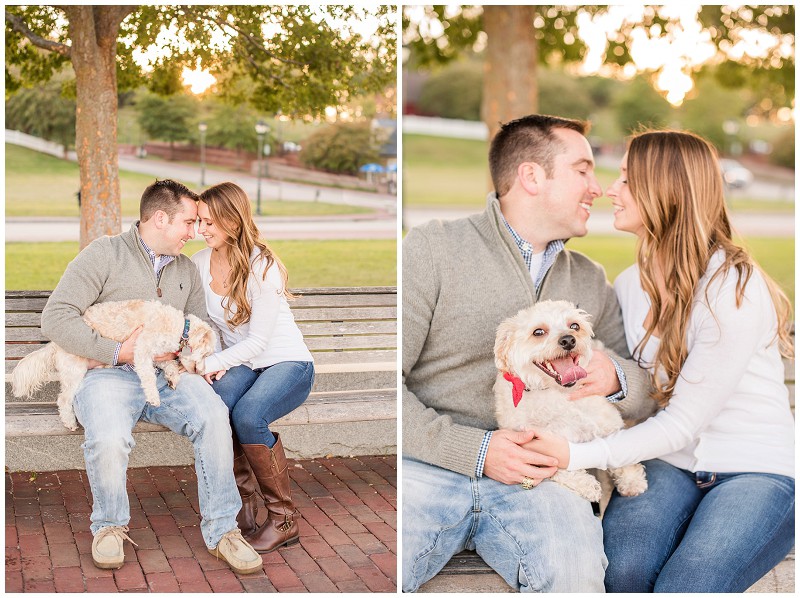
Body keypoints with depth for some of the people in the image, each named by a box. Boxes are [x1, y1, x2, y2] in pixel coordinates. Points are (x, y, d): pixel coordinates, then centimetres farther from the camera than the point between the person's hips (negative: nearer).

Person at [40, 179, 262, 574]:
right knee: (108, 439, -35)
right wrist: (119, 352, -16)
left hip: (167, 376, 4)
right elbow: (56, 318, -9)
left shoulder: (186, 270, 19)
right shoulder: (104, 254, -1)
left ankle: (221, 529, -16)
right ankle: (109, 526, -4)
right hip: (109, 375, -4)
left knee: (214, 415, -28)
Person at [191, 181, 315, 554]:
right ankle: (245, 499, -11)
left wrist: (208, 364, -27)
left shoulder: (262, 267, -17)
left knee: (248, 415, -35)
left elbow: (257, 341, -19)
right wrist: (212, 363, -13)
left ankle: (283, 520, -18)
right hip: (240, 364, 5)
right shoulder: (199, 264, 1)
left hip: (288, 363, -5)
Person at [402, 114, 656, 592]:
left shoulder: (591, 282, 18)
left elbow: (653, 396, 19)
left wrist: (617, 378, -6)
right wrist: (476, 450, -14)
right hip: (427, 466, -3)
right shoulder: (434, 248, 2)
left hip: (537, 479, 4)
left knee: (578, 578, -29)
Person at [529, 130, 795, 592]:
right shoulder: (630, 284, 6)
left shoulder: (734, 289, -18)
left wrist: (577, 457, -25)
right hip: (671, 462, 5)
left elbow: (684, 423, -18)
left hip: (758, 469, -5)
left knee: (682, 589, -30)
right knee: (620, 570, -26)